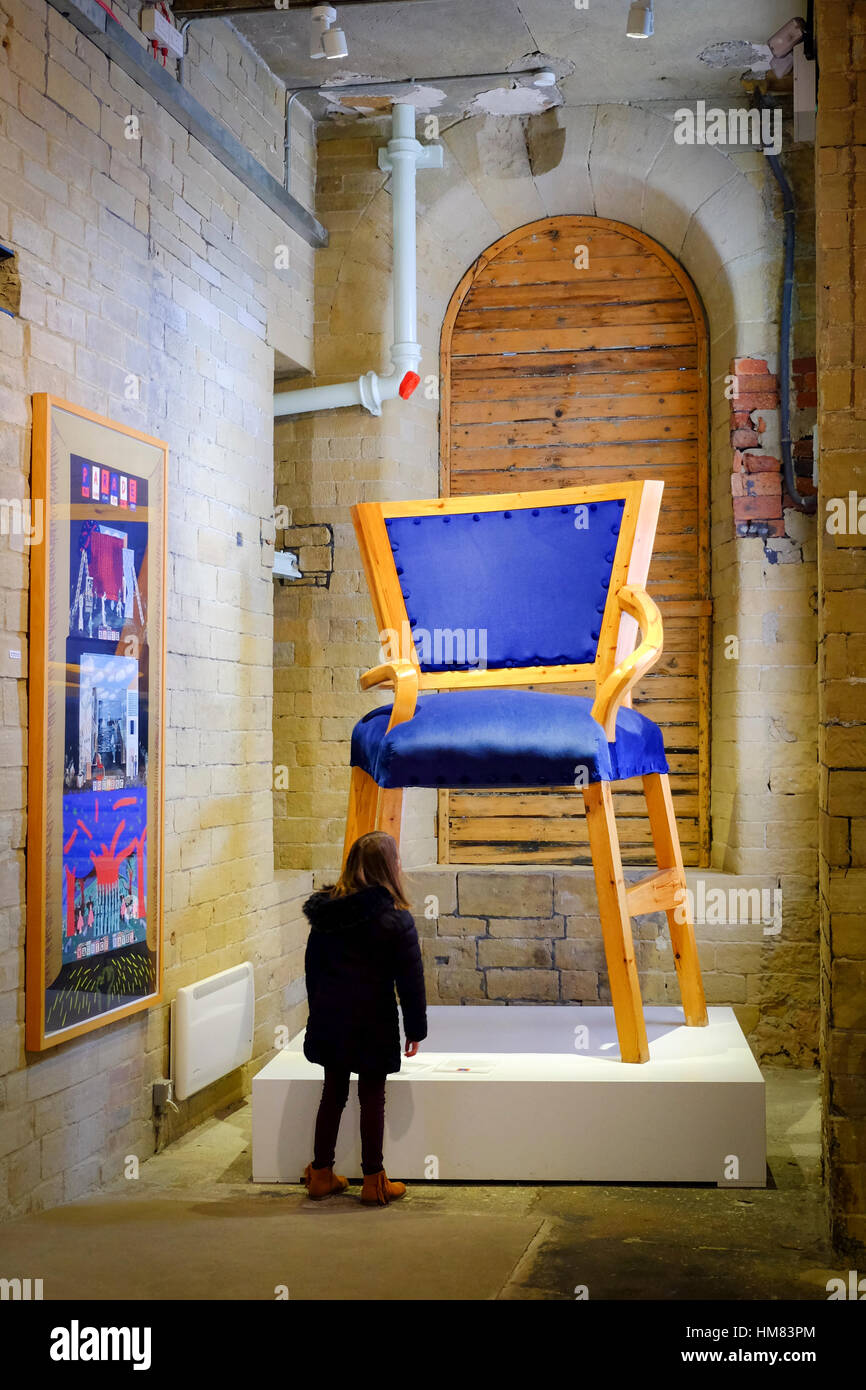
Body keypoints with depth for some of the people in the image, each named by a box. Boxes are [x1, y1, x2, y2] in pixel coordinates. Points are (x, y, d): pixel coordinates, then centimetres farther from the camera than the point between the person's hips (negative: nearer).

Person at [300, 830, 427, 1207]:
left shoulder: (325, 910, 2)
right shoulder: (396, 919, -13)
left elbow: (312, 965, 10)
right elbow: (410, 979, -9)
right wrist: (416, 1028, 0)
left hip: (330, 1019, 5)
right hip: (373, 1024, -5)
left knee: (333, 1092, 14)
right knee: (372, 1098, 4)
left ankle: (321, 1175, 21)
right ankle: (374, 1182, 11)